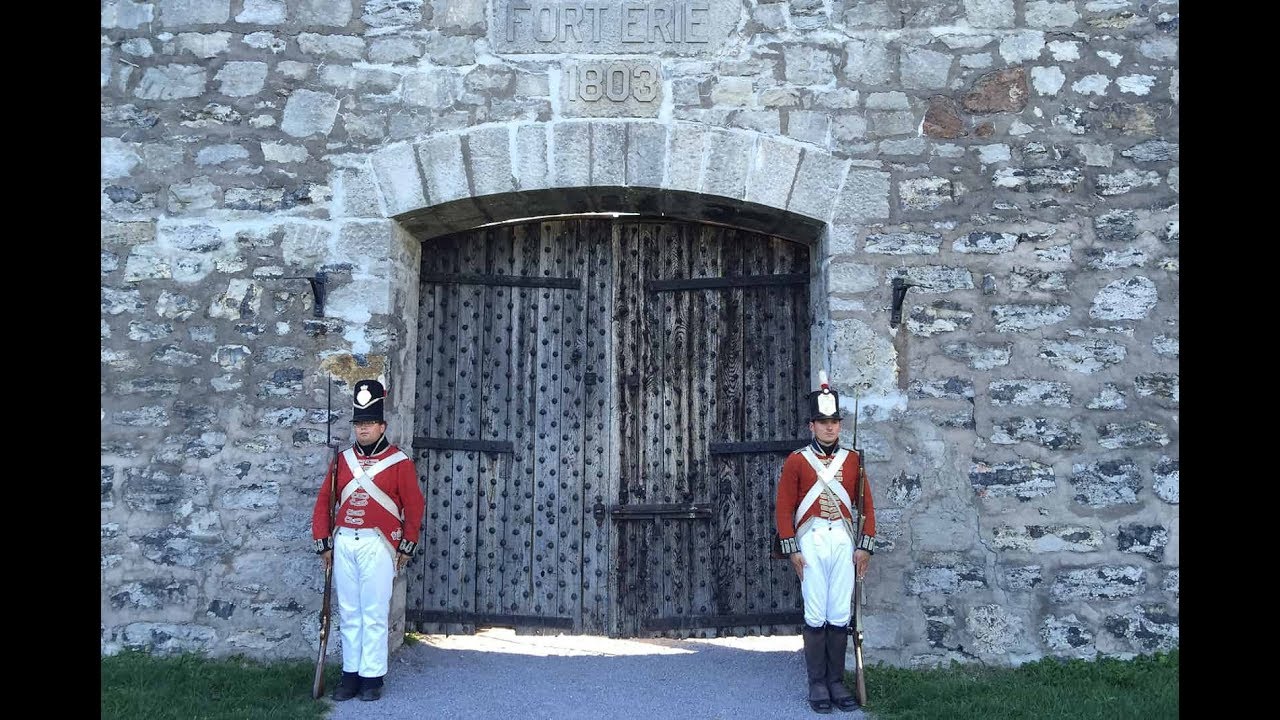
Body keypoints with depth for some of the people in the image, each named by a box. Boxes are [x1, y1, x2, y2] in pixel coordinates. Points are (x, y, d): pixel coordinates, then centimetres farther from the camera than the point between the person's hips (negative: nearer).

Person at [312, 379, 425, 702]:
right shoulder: (343, 459, 9)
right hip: (343, 544, 4)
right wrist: (324, 543, 5)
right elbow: (324, 502, 11)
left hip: (377, 545, -4)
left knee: (374, 614, -1)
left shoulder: (399, 462, -3)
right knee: (349, 614, 10)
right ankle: (351, 674, 17)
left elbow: (414, 506, -1)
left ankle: (372, 677, 6)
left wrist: (406, 547, -2)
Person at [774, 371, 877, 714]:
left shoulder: (852, 460, 8)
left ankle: (837, 681, 14)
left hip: (844, 542, 3)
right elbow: (784, 508, -1)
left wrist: (865, 547, 3)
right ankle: (818, 684, 8)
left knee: (840, 616, 5)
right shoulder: (796, 461, 0)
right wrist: (792, 549, -7)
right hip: (812, 542, -2)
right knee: (816, 616, -1)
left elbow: (866, 506, 10)